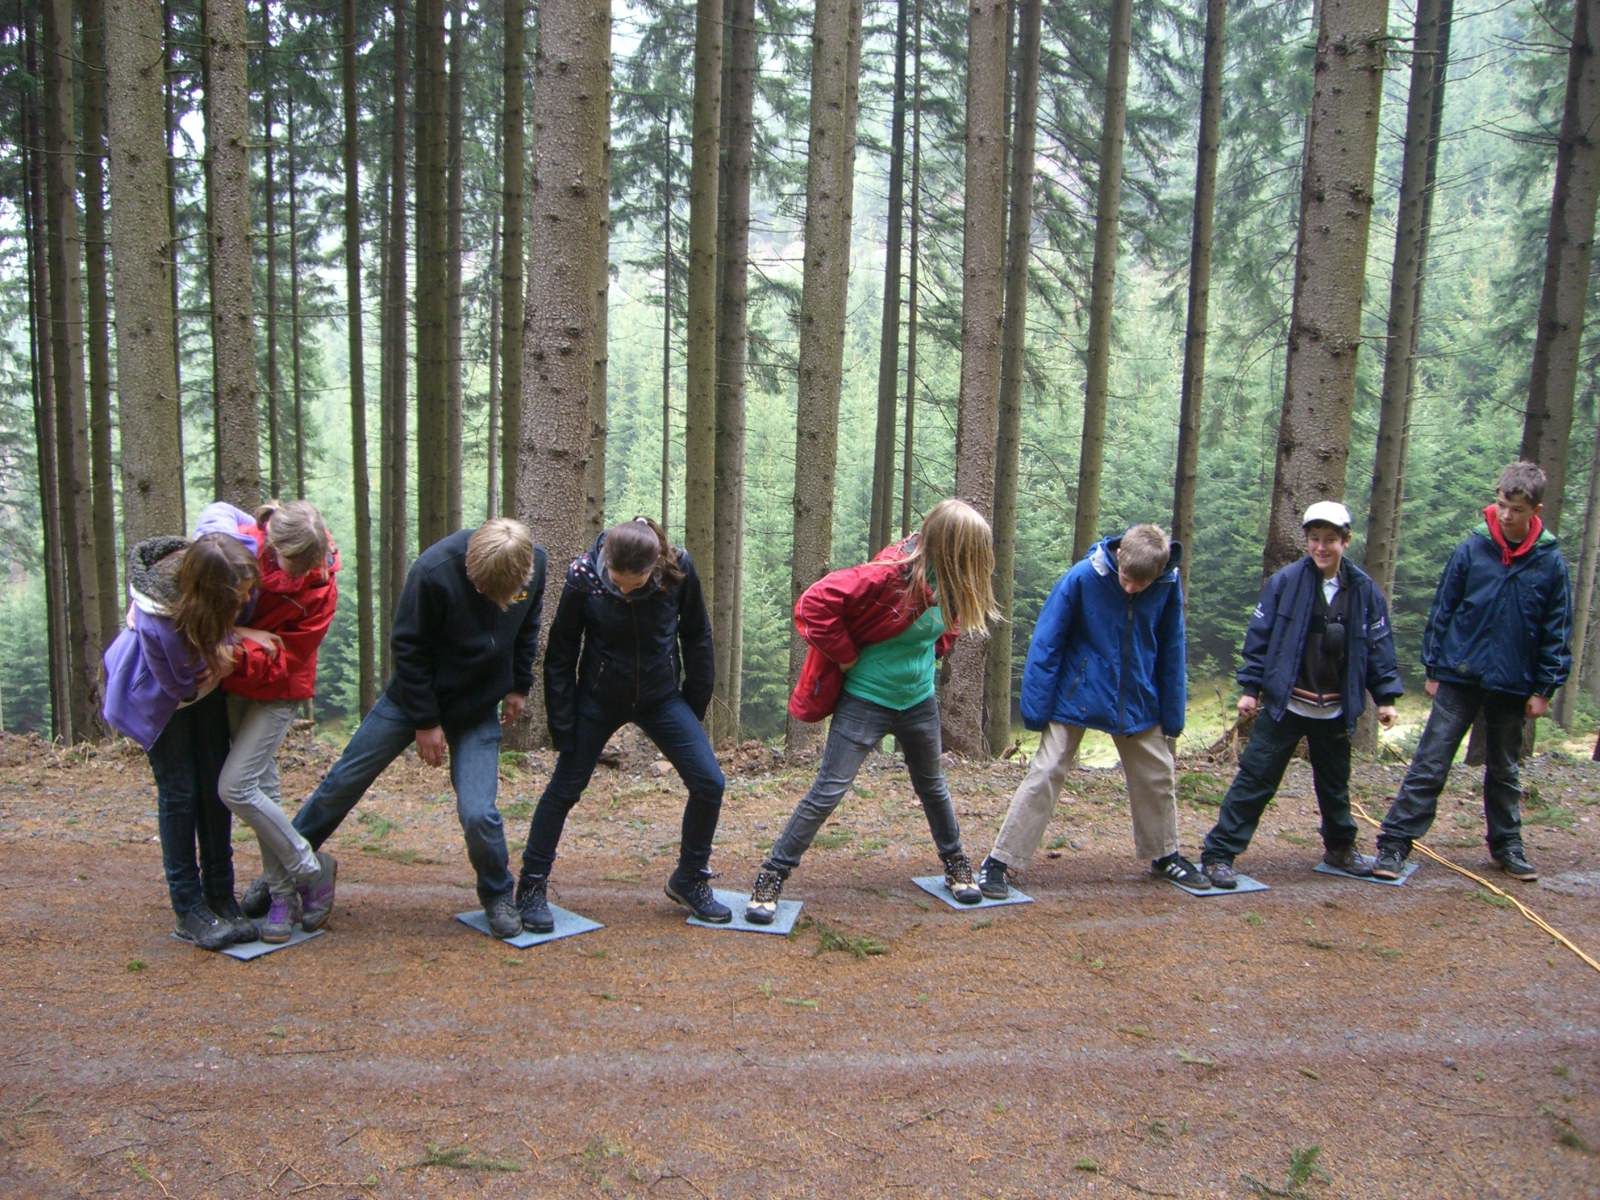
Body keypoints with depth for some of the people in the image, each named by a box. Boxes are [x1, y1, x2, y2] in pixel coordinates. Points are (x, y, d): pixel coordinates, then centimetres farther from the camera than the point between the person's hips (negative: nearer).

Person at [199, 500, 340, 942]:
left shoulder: (320, 588, -19)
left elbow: (285, 655, -18)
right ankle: (283, 893, 17)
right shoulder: (241, 545, -15)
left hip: (276, 691, -4)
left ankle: (312, 870, 3)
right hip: (234, 686, 4)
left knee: (236, 786, -13)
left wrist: (239, 657, -35)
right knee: (262, 786, 7)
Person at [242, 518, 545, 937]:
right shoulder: (434, 570, -28)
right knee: (343, 782, 6)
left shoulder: (534, 562, -15)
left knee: (478, 813, -11)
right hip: (414, 694, -1)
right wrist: (425, 721, -12)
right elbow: (408, 647, -16)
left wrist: (519, 685, 7)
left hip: (478, 708, 1)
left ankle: (497, 895, 15)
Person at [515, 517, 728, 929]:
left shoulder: (679, 570, -20)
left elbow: (696, 637, -3)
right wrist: (562, 727, -8)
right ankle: (532, 887, 22)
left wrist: (695, 705, 2)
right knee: (564, 789, 4)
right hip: (598, 701, -1)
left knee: (709, 783, -7)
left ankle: (690, 880, 14)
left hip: (662, 698, 1)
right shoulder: (583, 577, -22)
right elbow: (560, 655, -9)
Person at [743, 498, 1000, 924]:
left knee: (933, 786, 22)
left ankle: (956, 865, 42)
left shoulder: (950, 583, -5)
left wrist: (933, 650, 3)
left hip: (919, 701, 6)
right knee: (827, 791, -5)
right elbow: (813, 604, -31)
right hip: (866, 700, -6)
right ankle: (771, 878, 6)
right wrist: (848, 658, -22)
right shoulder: (888, 574, -28)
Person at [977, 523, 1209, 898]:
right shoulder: (1082, 577, -20)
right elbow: (1046, 643, -14)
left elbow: (1171, 651, 3)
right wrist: (1036, 708, -14)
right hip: (1076, 698, -4)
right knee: (1044, 775, -6)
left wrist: (1174, 712, 5)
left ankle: (1165, 856, 36)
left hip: (1138, 703, 4)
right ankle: (999, 862, -1)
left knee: (1158, 778, 13)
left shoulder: (1168, 584, -10)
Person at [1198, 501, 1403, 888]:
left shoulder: (1364, 590, 1)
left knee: (1335, 784, 21)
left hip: (1335, 712, 4)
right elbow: (1259, 635, -5)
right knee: (1255, 780, -4)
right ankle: (1218, 854, 0)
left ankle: (1340, 847, 41)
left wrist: (1386, 697, 4)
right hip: (1284, 707, -3)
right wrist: (1250, 688, -7)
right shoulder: (1285, 582, -8)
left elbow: (1379, 646, 7)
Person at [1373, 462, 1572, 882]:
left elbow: (1557, 631, 4)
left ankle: (1506, 845, 32)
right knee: (1429, 764, -3)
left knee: (1504, 770, 17)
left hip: (1513, 685, 2)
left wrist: (1544, 689, 2)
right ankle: (1393, 845, -1)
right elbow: (1442, 611, 2)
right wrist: (1433, 669, 2)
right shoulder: (1471, 550, -5)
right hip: (1460, 678, -1)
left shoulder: (1551, 562, -2)